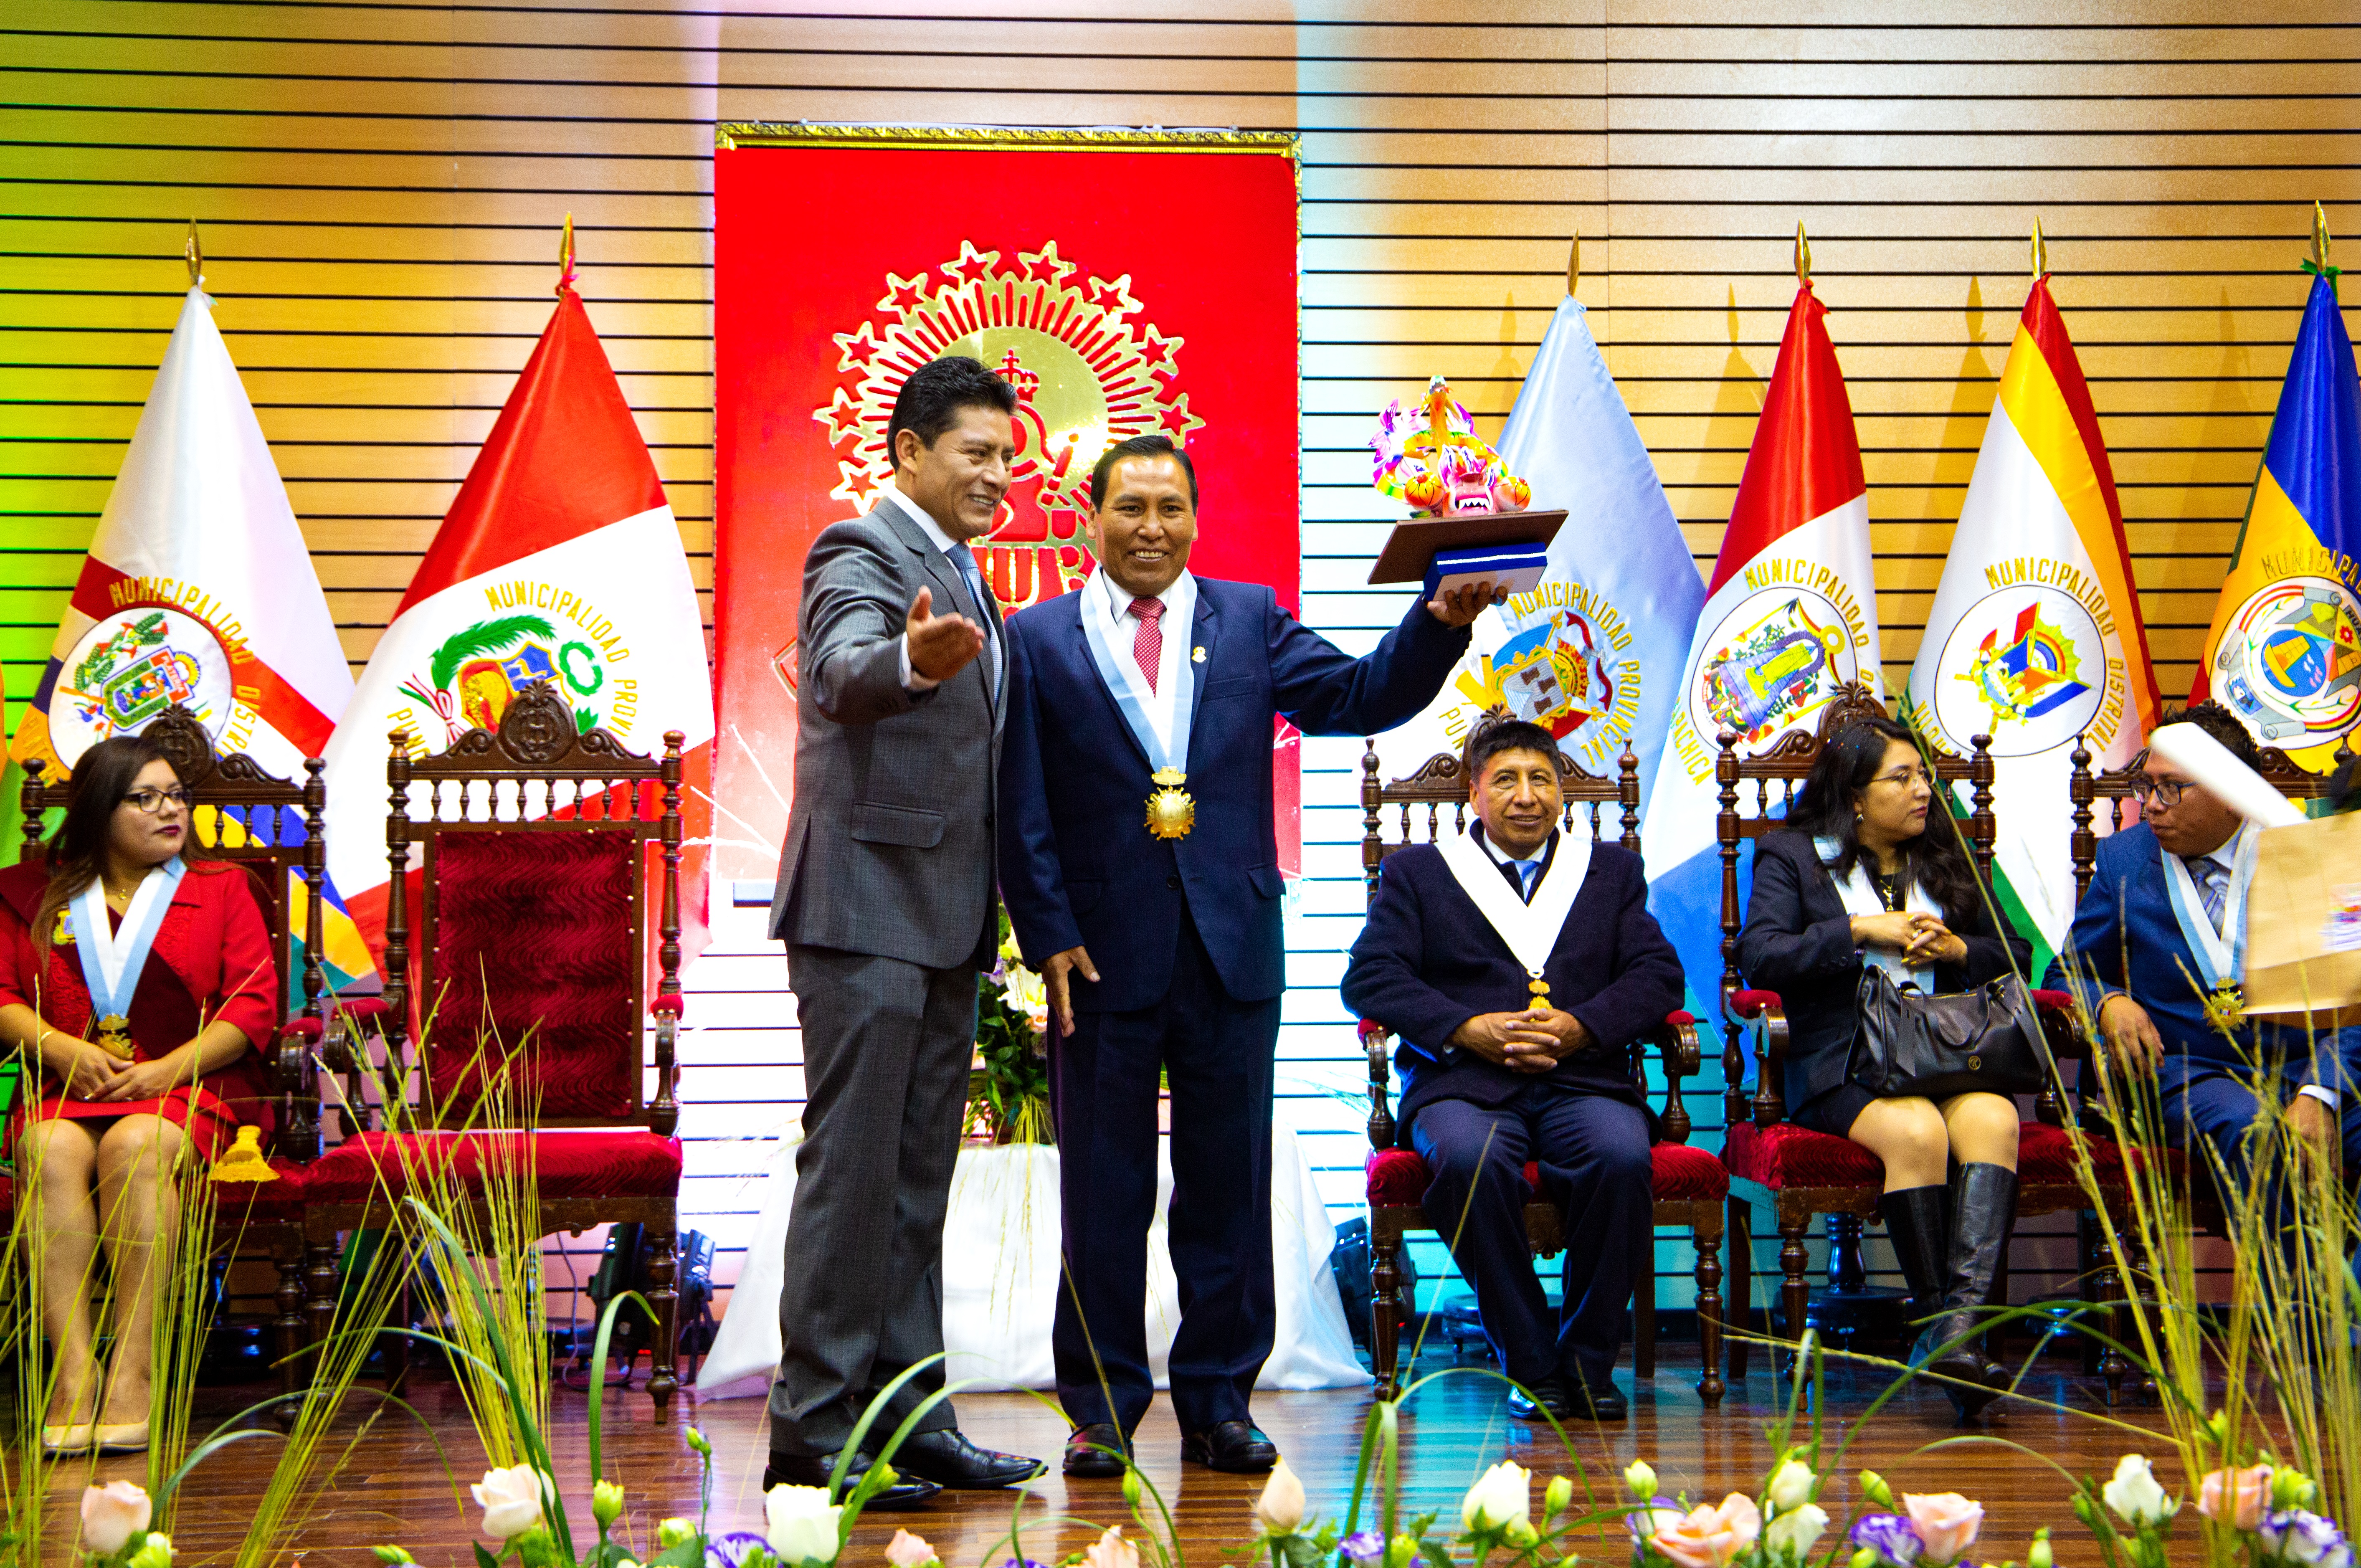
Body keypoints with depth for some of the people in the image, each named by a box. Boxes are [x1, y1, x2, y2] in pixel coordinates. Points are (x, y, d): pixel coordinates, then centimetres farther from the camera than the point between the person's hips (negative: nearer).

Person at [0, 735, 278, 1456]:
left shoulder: (221, 889, 14)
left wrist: (169, 1069, -10)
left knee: (136, 1146, -35)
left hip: (187, 1083, -2)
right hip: (69, 1087, 2)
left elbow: (255, 1005, 3)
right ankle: (72, 1367, -39)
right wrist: (62, 1049, -10)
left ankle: (133, 1369, -39)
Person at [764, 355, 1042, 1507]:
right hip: (866, 907, -9)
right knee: (852, 1171, -7)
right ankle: (814, 1430, -1)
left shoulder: (962, 581, 20)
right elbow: (845, 673, -30)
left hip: (944, 922, 9)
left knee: (918, 1183, 12)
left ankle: (907, 1417, 18)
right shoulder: (860, 552, -8)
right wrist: (911, 657, -52)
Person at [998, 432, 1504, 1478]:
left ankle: (1218, 1405, 18)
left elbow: (1360, 698, 0)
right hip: (1104, 948, -2)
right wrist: (1050, 936, -7)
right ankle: (1100, 1409, 16)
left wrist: (1442, 622, -14)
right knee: (1103, 1189, 6)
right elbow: (1022, 812, 1)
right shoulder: (1040, 639, 5)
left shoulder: (1249, 620, 11)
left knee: (1228, 1183, 7)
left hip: (1232, 944, 2)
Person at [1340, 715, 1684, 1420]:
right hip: (1465, 1081, -1)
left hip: (1583, 1079, 1)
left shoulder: (1612, 869, 22)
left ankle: (1588, 1361, -13)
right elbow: (1368, 976, 3)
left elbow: (1658, 973, 10)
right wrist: (1469, 1028, -11)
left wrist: (1581, 1026, -9)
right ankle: (1530, 1365, -20)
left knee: (1622, 1158, -32)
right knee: (1469, 1160, -35)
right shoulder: (1418, 871, 16)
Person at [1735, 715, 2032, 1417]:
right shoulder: (1791, 856, 10)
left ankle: (1956, 1326, -41)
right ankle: (1944, 1327, -25)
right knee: (1917, 1131, -35)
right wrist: (1860, 930, -9)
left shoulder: (1947, 858, 23)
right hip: (1844, 1066, -3)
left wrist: (1956, 949, 2)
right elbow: (1759, 957, -5)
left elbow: (2015, 956, 23)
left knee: (1992, 1118, -31)